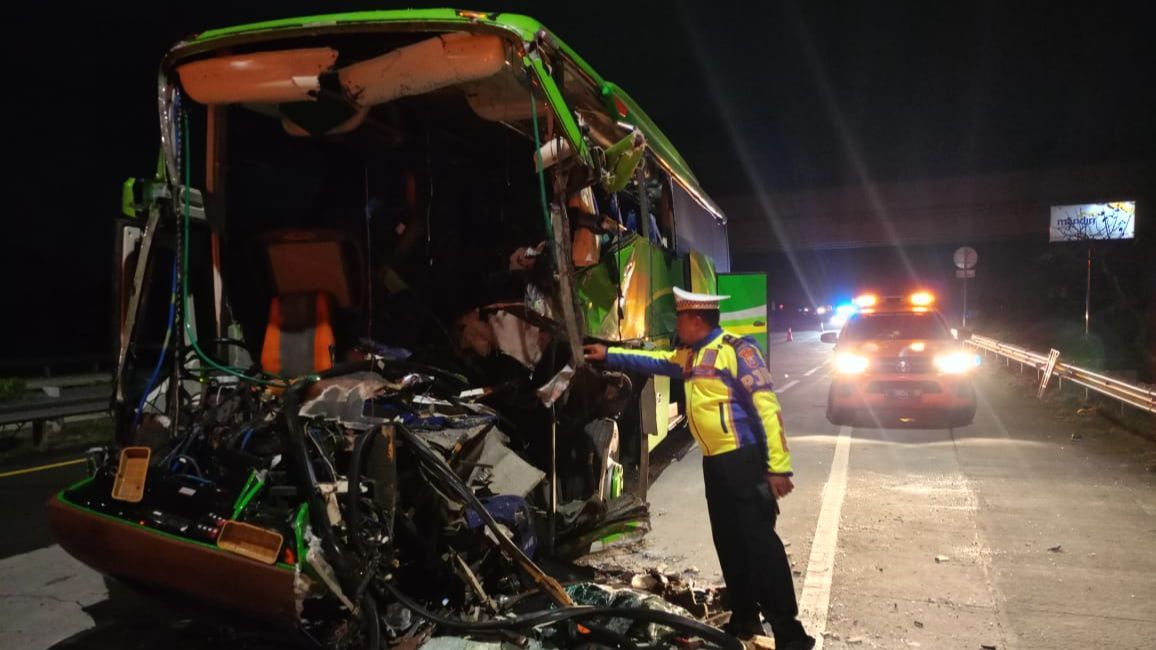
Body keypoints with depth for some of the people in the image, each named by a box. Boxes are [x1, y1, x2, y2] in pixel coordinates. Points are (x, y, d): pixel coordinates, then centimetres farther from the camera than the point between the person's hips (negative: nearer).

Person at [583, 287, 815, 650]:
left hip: (744, 460, -9)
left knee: (760, 542, -8)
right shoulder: (689, 356, 13)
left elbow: (766, 407, -18)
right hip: (714, 463, 9)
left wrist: (778, 466, -21)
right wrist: (607, 355, 28)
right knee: (728, 542, 15)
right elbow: (652, 361, 29)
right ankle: (744, 617, 29)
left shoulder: (736, 350, -14)